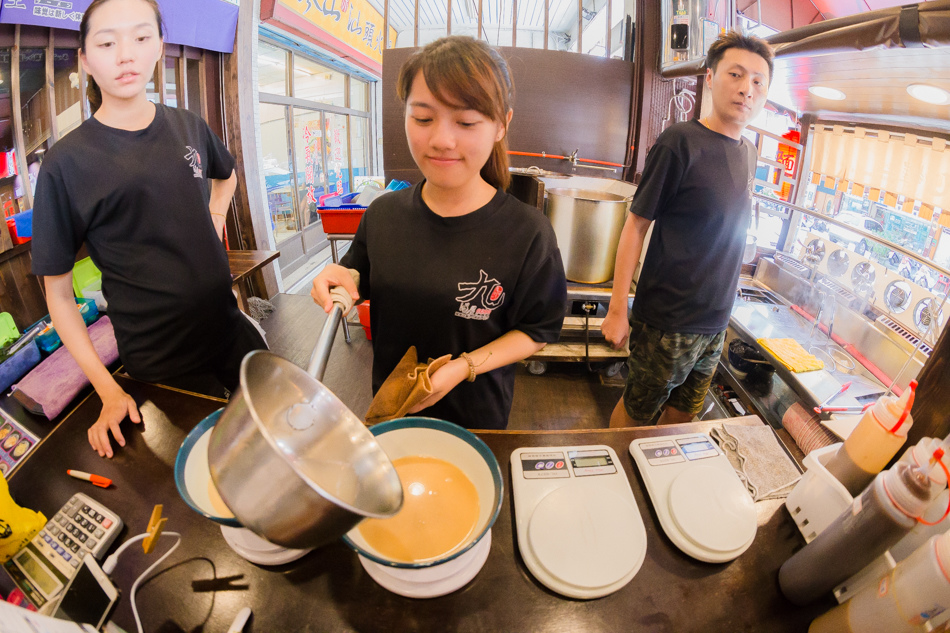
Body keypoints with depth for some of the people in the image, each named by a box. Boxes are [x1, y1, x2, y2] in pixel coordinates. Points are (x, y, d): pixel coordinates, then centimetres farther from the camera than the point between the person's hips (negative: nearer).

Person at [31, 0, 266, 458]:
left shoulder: (187, 127, 1)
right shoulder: (67, 163, -12)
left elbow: (226, 175, 25)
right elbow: (57, 292, -8)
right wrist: (108, 390, -12)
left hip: (229, 328, 5)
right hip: (160, 362, -4)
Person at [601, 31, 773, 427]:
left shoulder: (747, 153, 7)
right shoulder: (681, 142, -14)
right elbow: (636, 225, -14)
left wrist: (720, 311, 16)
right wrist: (617, 309, -15)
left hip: (715, 322, 7)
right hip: (667, 323, -6)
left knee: (683, 414, 20)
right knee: (636, 412, 10)